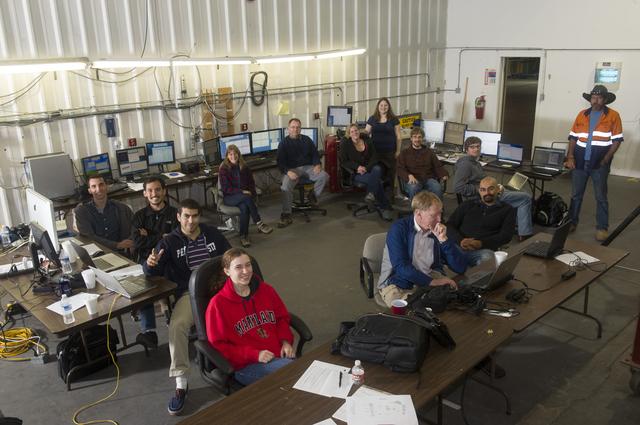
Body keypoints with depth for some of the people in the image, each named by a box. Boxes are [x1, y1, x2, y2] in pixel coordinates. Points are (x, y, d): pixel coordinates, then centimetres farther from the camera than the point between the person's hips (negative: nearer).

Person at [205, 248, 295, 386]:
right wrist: (255, 355, -14)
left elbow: (282, 318, 23)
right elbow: (218, 346, -4)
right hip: (247, 366, -5)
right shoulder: (218, 304, -5)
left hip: (280, 355, 5)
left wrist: (286, 341, 3)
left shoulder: (266, 290, 11)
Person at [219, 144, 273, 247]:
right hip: (229, 198, -3)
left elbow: (251, 183, 14)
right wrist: (241, 192, -19)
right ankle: (259, 224, -35)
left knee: (244, 207, -34)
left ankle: (243, 236, -29)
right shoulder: (223, 169, -3)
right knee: (246, 197, -36)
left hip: (244, 196, 3)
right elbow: (225, 188, -9)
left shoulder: (244, 167, 9)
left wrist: (251, 192, -7)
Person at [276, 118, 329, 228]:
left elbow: (315, 153, 16)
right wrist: (288, 172, -22)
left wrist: (317, 164, -6)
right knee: (286, 185, -32)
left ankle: (313, 195, 4)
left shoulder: (306, 140, 13)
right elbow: (280, 162, -2)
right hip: (292, 169, -3)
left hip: (308, 167, 3)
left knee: (324, 176, -22)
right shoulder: (284, 143, 3)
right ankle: (286, 215, -28)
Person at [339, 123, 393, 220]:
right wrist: (357, 167, -15)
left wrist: (366, 168, -15)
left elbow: (375, 158, 4)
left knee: (377, 169, -36)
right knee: (377, 180, -31)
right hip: (356, 173, -3)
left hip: (369, 169, 3)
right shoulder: (345, 144, 5)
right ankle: (385, 207, -28)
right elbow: (343, 162, 0)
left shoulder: (367, 142, 11)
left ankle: (372, 193, -33)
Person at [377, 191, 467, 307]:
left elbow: (461, 268, -1)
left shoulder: (440, 230, 5)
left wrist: (443, 240, -14)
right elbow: (401, 267, -18)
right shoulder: (399, 228, -7)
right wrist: (432, 281, -26)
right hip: (399, 285, -5)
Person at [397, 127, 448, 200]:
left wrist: (444, 175, -8)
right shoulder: (404, 153, 17)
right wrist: (409, 176, -18)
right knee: (413, 188, -38)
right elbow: (400, 169, 4)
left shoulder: (429, 152, 24)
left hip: (428, 178, 2)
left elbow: (438, 166, 15)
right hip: (413, 180, -2)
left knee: (437, 188, -33)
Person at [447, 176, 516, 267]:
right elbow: (450, 225, 14)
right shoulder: (467, 205, 23)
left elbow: (506, 235, 4)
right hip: (458, 246, 1)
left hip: (483, 250, -1)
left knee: (487, 257, -39)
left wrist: (481, 243, -13)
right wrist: (460, 240, -9)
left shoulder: (507, 210, 18)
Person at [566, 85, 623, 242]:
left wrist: (606, 160, -11)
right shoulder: (582, 115, 9)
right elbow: (573, 137, 9)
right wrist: (570, 157, -1)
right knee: (576, 194, 10)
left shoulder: (613, 116, -1)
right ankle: (572, 222, 22)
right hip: (580, 162, 3)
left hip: (599, 163, -3)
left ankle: (602, 227, 10)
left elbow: (616, 140, -3)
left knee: (601, 197, 3)